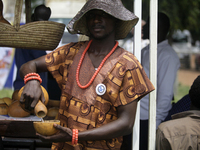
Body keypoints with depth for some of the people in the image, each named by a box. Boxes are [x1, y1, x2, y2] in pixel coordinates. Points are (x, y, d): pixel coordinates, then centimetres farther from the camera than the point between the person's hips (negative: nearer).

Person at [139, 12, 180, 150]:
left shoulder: (168, 56, -12)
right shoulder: (145, 52, 13)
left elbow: (166, 94, -15)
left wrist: (155, 123, -16)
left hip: (149, 122, -7)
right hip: (136, 118, 7)